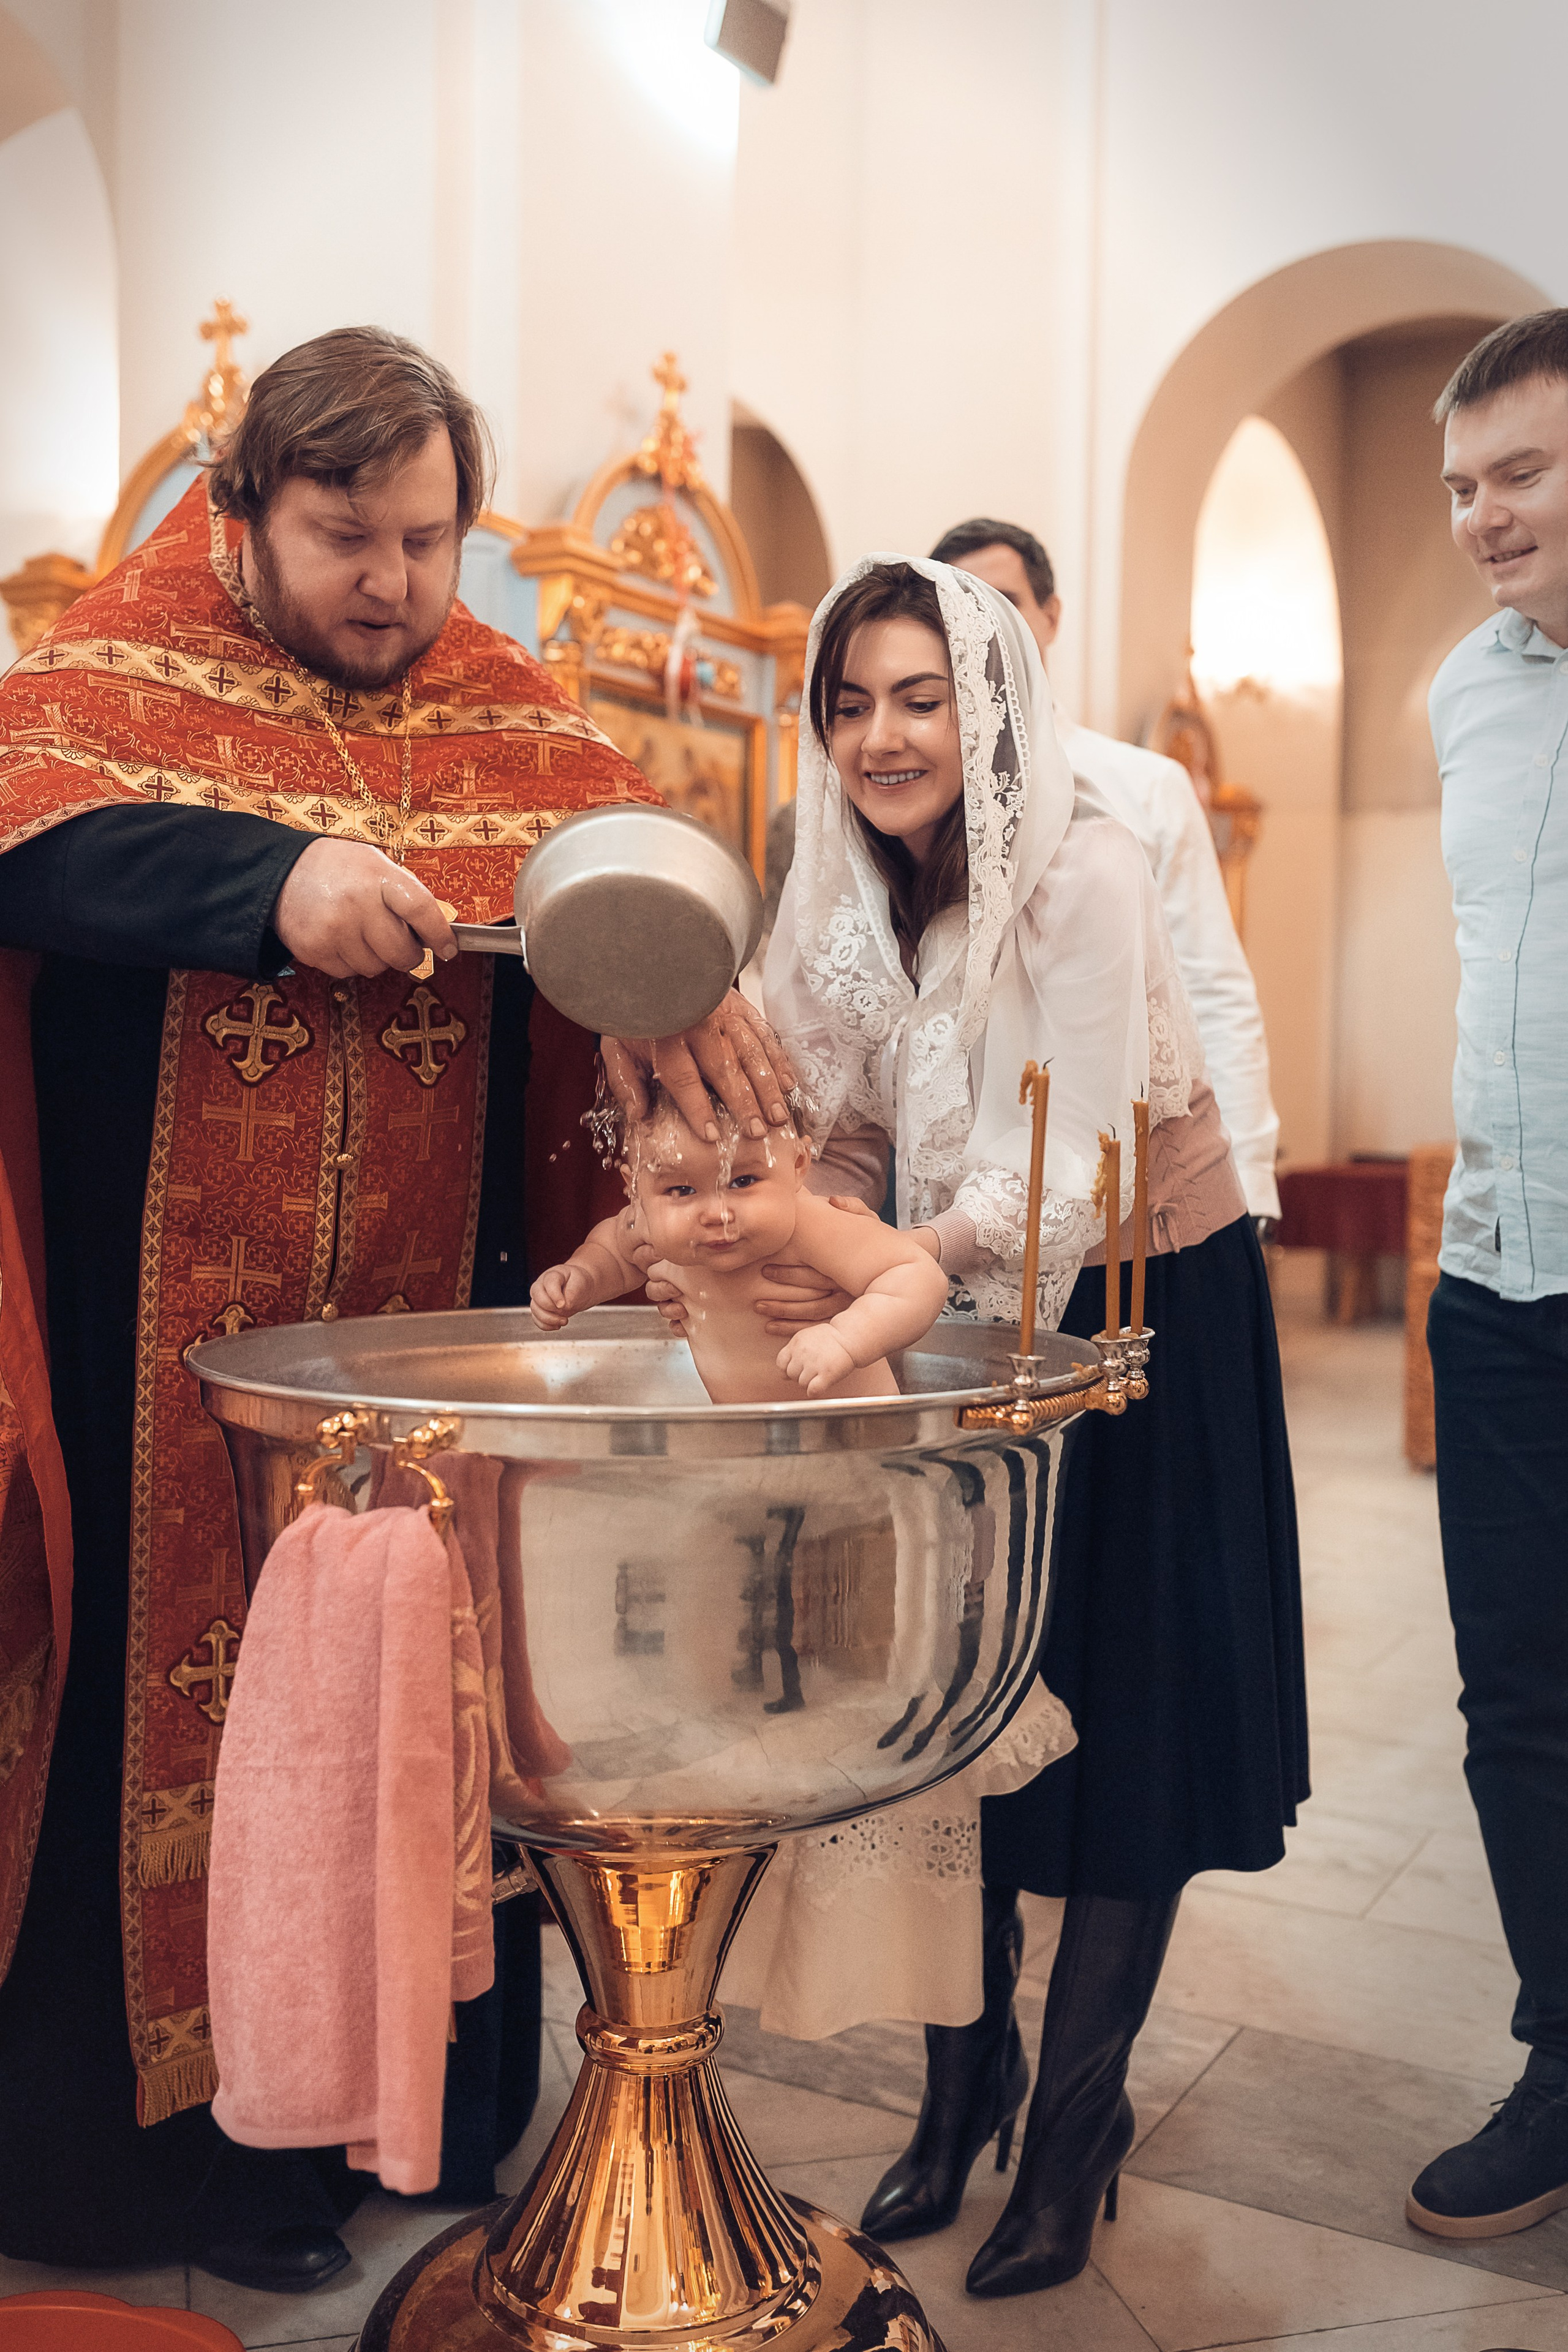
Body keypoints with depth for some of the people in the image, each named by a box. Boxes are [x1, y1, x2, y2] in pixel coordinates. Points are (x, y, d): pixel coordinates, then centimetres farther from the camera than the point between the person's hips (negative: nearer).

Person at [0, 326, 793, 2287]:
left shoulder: (491, 701, 10)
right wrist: (272, 876, -35)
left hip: (435, 1339, 3)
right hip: (170, 1359, -3)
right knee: (186, 1716, 5)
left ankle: (448, 2111, 29)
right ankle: (177, 2142, 24)